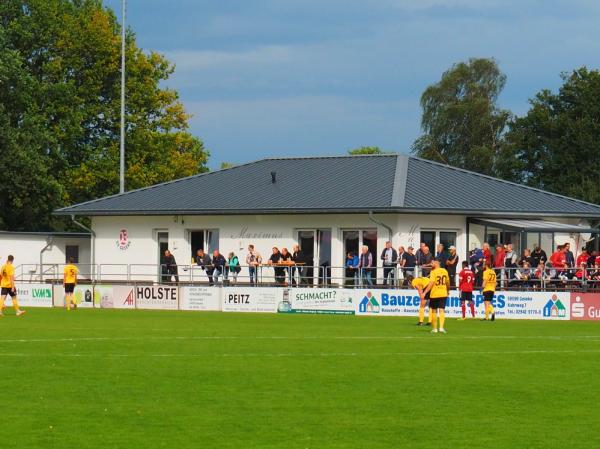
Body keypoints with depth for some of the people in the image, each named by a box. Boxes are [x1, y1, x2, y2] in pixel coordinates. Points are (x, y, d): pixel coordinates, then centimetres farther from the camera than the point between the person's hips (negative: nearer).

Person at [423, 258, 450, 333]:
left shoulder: (433, 272, -11)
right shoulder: (444, 271, 5)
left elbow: (431, 283, -19)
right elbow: (448, 282, 14)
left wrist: (425, 293, -20)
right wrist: (448, 291, 31)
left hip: (434, 294, -3)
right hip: (443, 294, 3)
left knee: (434, 311, 10)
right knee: (442, 310, 0)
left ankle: (435, 328, 15)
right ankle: (441, 327, -15)